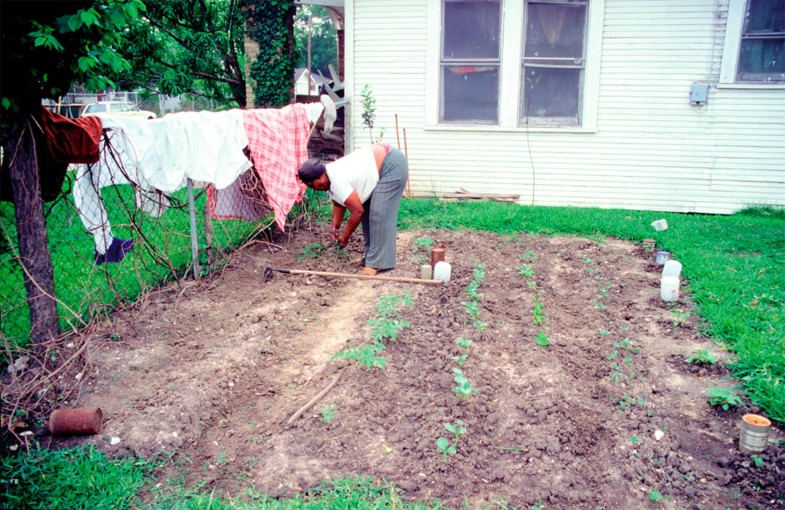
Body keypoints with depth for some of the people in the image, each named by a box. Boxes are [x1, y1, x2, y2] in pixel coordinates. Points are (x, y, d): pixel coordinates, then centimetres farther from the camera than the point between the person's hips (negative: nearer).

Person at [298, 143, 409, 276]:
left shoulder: (337, 181, -26)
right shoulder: (330, 177, 2)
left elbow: (357, 211, -22)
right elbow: (339, 204, 15)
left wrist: (345, 236, -9)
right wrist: (335, 227, 3)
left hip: (392, 165, -10)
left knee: (379, 214, -13)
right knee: (368, 212, 11)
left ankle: (378, 262, -8)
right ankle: (370, 257, 17)